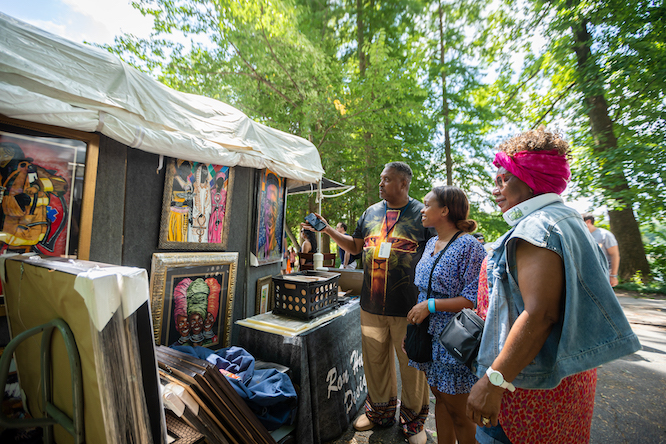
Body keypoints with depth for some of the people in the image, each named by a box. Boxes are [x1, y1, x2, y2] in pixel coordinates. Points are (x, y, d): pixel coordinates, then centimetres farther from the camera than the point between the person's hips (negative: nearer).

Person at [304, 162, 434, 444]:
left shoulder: (422, 214, -3)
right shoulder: (371, 212, 9)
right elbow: (355, 246, 16)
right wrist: (328, 230, 5)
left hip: (408, 308, -3)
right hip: (371, 305, 4)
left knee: (412, 365, 10)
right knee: (375, 360, 16)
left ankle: (413, 420, 36)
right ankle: (380, 412, 40)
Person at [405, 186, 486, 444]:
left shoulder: (468, 246, -17)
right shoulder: (431, 243, 7)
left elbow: (473, 300, -20)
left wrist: (431, 305, -21)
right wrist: (415, 316, 14)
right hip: (429, 335, 7)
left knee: (459, 413, 11)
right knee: (440, 399, 22)